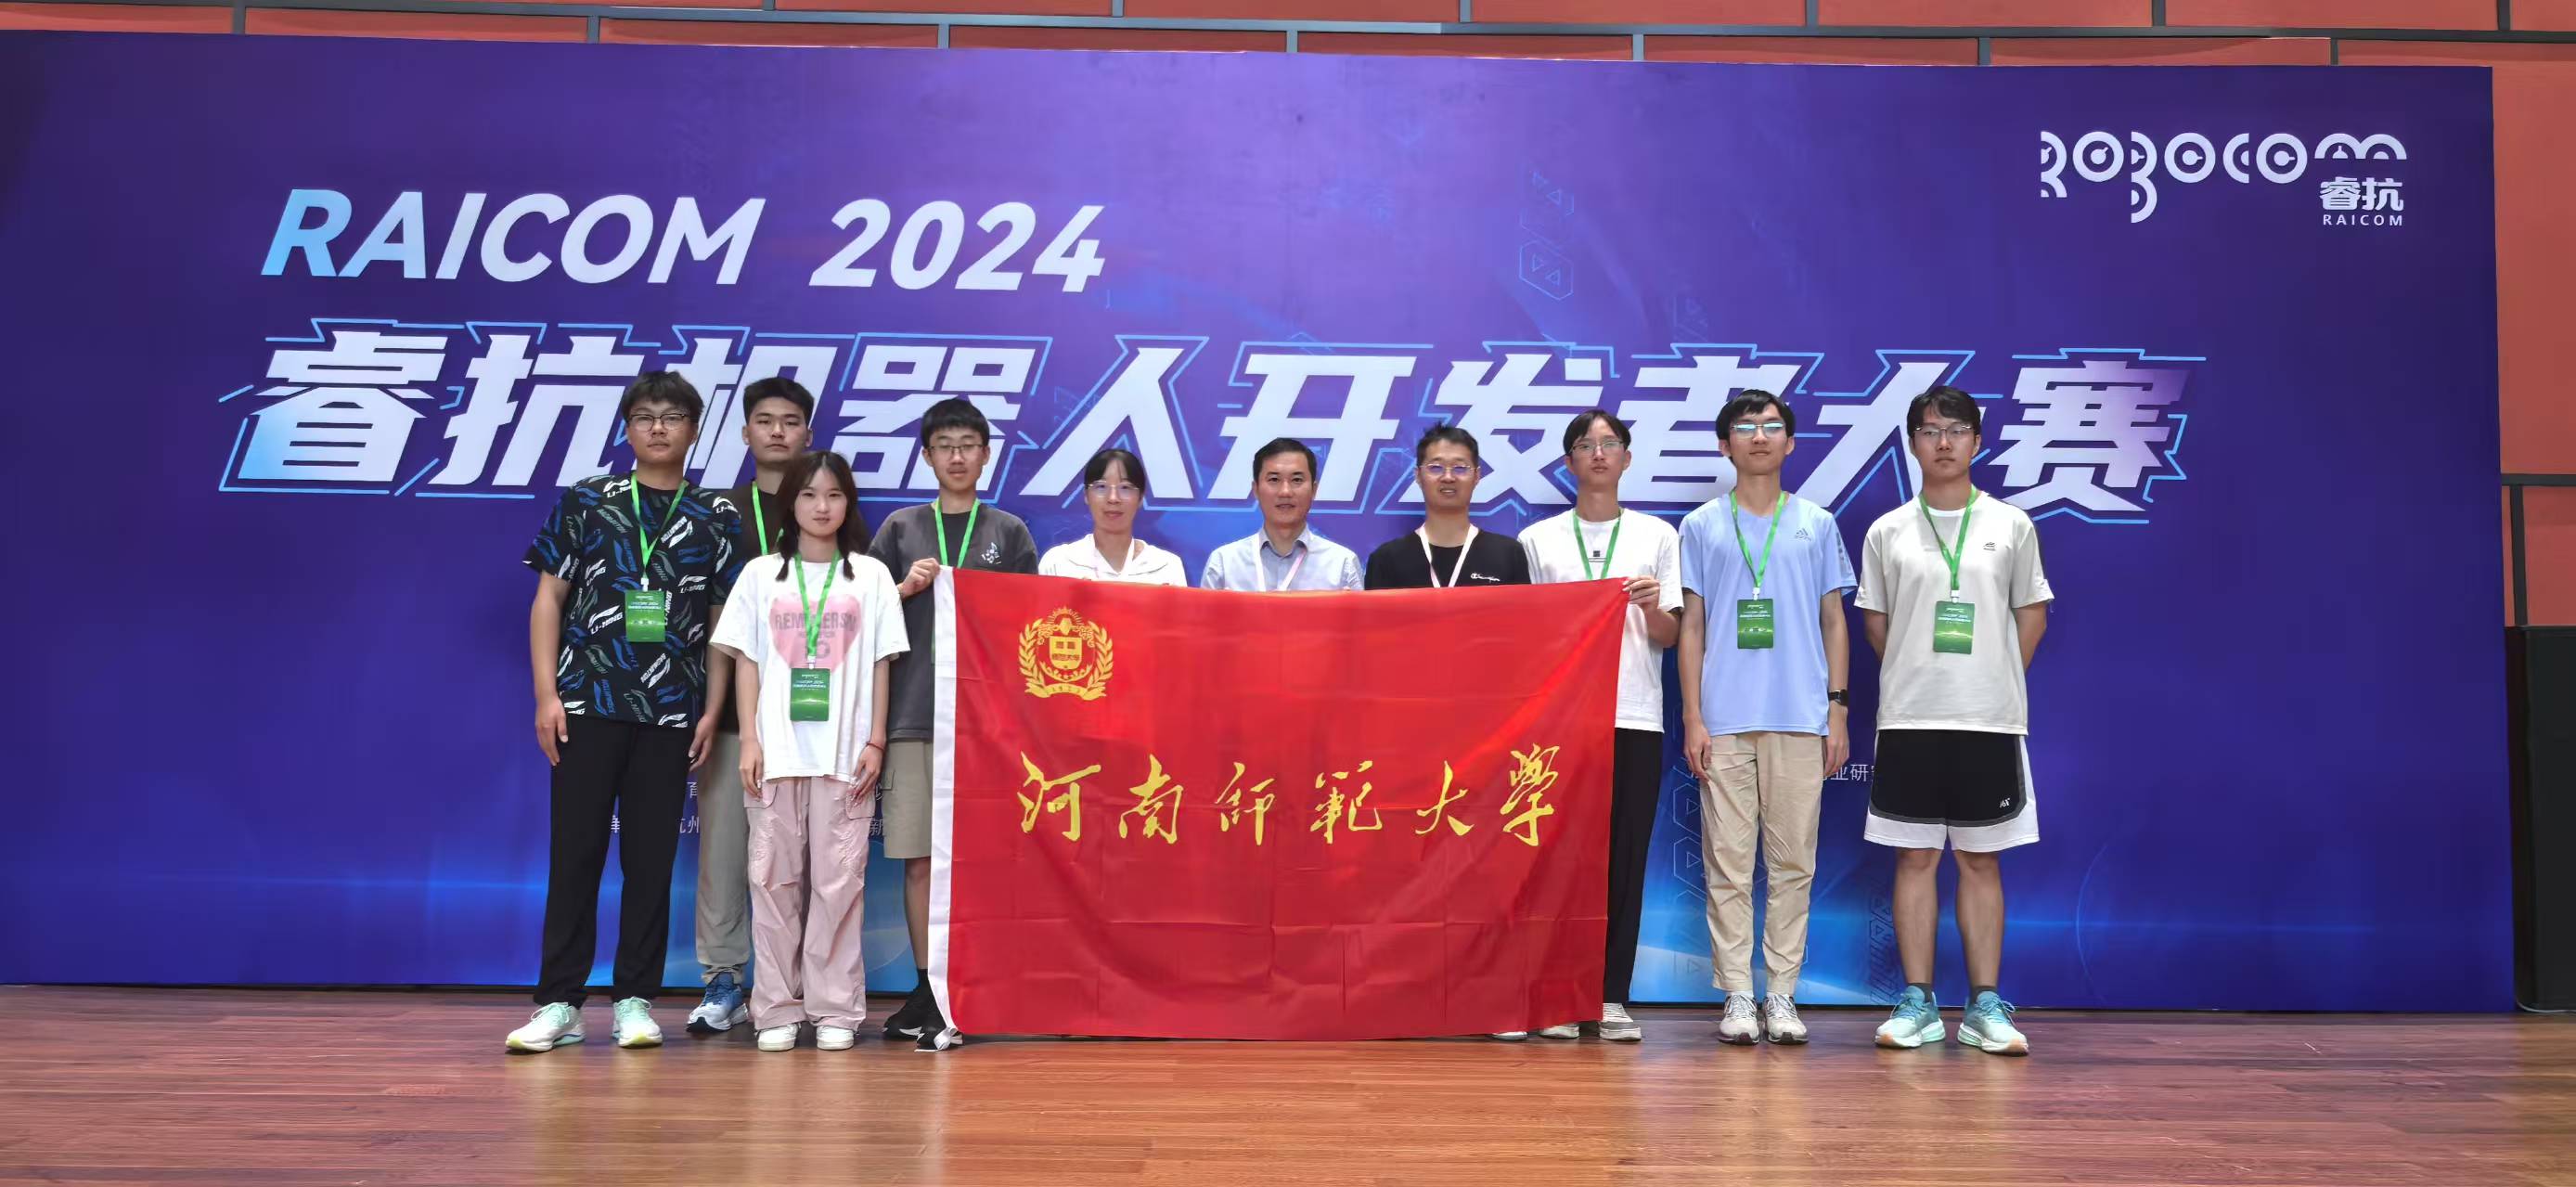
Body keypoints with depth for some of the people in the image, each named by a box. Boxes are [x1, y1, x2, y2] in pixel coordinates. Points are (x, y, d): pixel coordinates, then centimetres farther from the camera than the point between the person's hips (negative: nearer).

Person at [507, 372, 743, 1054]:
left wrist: (712, 711, -1)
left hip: (671, 712, 1)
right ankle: (559, 1003, 7)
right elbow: (549, 599, 5)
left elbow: (724, 622, 7)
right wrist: (546, 693, -3)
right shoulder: (586, 502, 6)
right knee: (574, 851, 1)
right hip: (588, 703, -1)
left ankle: (635, 1001, 13)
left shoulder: (717, 518, 7)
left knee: (651, 858, 5)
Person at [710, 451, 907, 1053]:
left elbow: (880, 665, 6)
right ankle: (777, 1009, 9)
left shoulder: (871, 576, 8)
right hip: (776, 750, 1)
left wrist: (875, 742, -1)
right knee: (774, 878, 2)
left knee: (839, 881, -2)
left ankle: (835, 1009, 5)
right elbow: (746, 662, 7)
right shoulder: (761, 575, 10)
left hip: (845, 753, -1)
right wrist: (748, 741, -2)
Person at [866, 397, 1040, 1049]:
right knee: (919, 860, 2)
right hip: (913, 712, 1)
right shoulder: (901, 528, 13)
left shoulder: (1008, 531, 12)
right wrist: (907, 588, -4)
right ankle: (926, 989, 12)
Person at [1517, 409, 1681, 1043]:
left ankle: (1613, 997, 7)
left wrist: (1653, 606, -13)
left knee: (1625, 857, 1)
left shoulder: (1657, 535, 11)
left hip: (1636, 717, 1)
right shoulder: (1538, 540, 11)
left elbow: (1670, 636, 7)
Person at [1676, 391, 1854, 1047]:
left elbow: (1834, 622, 12)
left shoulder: (1817, 524, 11)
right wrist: (1692, 718, 0)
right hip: (1725, 720, -1)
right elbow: (1692, 627, 7)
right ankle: (1737, 996, 7)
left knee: (1792, 859, 3)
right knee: (1727, 861, 0)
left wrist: (1838, 709, 4)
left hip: (1800, 719, 1)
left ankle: (1782, 994, 11)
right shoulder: (1702, 526, 8)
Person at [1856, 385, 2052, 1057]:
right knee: (1915, 856, 3)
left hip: (1990, 720, 0)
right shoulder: (1887, 532, 5)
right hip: (1909, 719, 0)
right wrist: (1913, 682, 9)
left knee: (1981, 859, 5)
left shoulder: (2011, 526, 5)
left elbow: (2032, 615, 12)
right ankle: (1918, 1004, 9)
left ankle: (1985, 1007, 10)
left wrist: (1996, 684, 7)